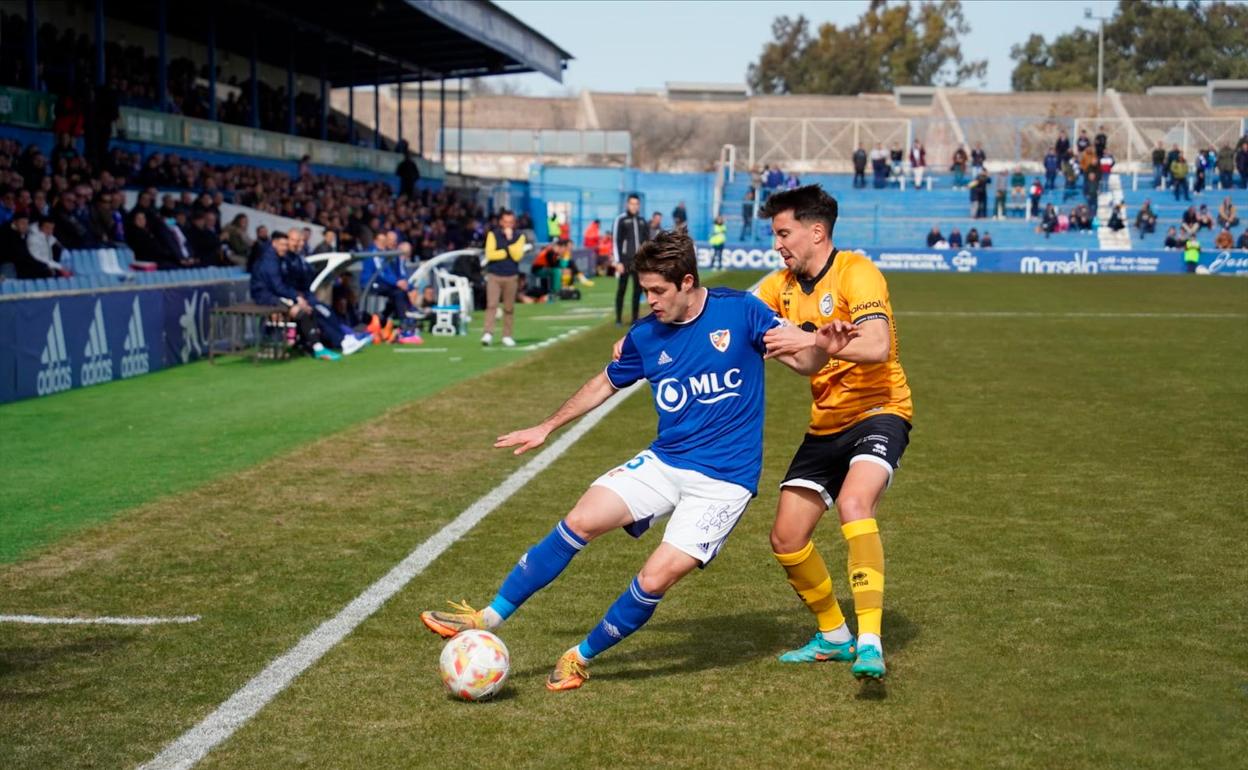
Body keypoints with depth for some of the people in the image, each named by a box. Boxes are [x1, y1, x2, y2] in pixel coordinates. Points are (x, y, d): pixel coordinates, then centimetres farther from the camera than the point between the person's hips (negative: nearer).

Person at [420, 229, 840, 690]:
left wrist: (823, 347, -28)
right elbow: (606, 383, 21)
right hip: (663, 462, 5)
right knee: (579, 522, -10)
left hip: (723, 480, -4)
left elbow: (802, 361, -5)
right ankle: (489, 619, 0)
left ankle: (580, 659, 8)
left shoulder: (740, 312, -9)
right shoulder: (644, 336, 4)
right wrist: (547, 427, 25)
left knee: (656, 579, -14)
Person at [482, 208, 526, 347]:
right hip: (494, 275, -1)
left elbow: (517, 256, -9)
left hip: (511, 277, 1)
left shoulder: (519, 236, 5)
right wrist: (507, 252, -6)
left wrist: (509, 239, -14)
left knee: (509, 308, 4)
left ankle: (507, 336, 10)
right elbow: (490, 254, -10)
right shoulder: (493, 234, 2)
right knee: (491, 305, -12)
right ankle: (488, 333, -17)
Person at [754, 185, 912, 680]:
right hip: (825, 425, 8)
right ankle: (833, 636, 26)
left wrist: (812, 340, -40)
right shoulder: (783, 286, 6)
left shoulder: (855, 273, -16)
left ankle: (869, 644, -34)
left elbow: (877, 347, -29)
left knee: (853, 504, -33)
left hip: (878, 411, -7)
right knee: (786, 540, 3)